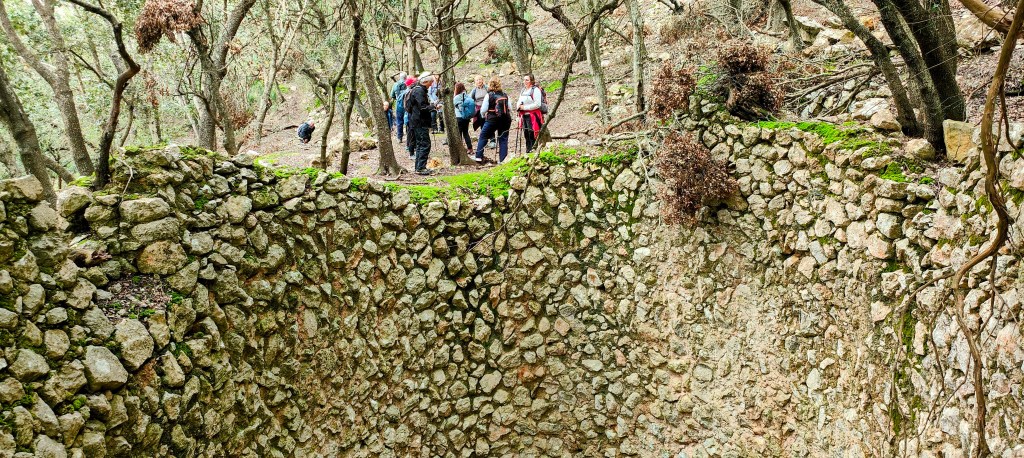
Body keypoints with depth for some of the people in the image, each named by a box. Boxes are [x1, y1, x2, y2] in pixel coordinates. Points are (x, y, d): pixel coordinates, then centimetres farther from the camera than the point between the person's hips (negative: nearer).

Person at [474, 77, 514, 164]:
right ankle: (502, 159, 2)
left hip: (492, 120, -3)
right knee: (503, 139, 8)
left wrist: (484, 115, 12)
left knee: (483, 137, 10)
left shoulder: (489, 95, -8)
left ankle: (478, 157, 8)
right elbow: (510, 109, 4)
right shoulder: (505, 95, 2)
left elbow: (483, 110, -8)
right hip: (505, 120, 3)